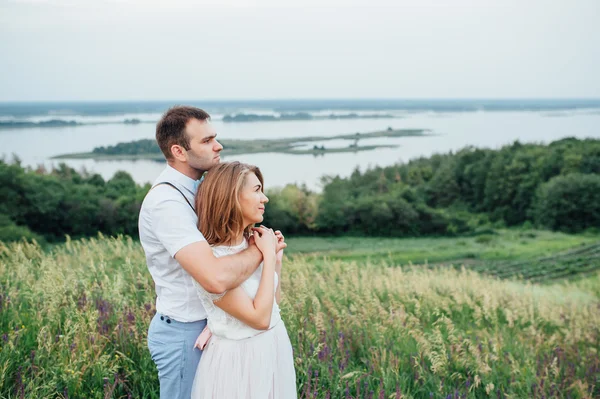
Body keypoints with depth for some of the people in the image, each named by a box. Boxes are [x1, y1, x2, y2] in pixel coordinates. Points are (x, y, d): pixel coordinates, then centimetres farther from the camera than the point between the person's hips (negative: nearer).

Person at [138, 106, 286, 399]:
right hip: (184, 332, -9)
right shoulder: (166, 202, -27)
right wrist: (260, 248, -21)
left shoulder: (191, 189, 4)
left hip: (204, 323, 9)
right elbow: (216, 278, -39)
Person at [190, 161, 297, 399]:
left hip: (274, 348, 8)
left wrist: (277, 258, 2)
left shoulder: (252, 243, 1)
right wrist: (269, 256, -20)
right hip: (240, 359, -7)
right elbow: (260, 318, -24)